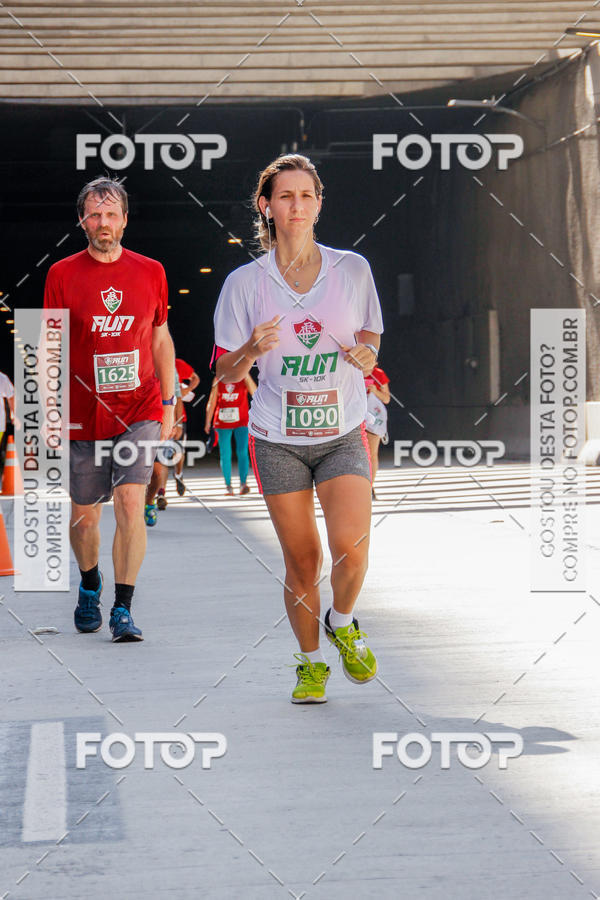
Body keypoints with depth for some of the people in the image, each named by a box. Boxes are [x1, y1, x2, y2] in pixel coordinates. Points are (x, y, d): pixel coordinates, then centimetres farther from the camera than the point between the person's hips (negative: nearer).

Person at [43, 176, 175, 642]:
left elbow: (161, 340, 12)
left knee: (130, 505, -14)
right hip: (82, 414, 0)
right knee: (84, 516, 10)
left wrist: (169, 404, 10)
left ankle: (123, 610, -7)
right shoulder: (63, 274, 0)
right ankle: (90, 587, 38)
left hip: (139, 410, 0)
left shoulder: (150, 272, 4)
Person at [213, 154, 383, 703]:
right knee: (301, 562, 2)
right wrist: (251, 350, -19)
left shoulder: (352, 269, 0)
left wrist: (365, 356, -12)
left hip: (343, 435, 0)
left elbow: (371, 347, 12)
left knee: (351, 548, -18)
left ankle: (342, 624, 14)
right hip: (279, 441, 0)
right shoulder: (245, 282, -2)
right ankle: (310, 662, 26)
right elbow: (226, 372, 2)